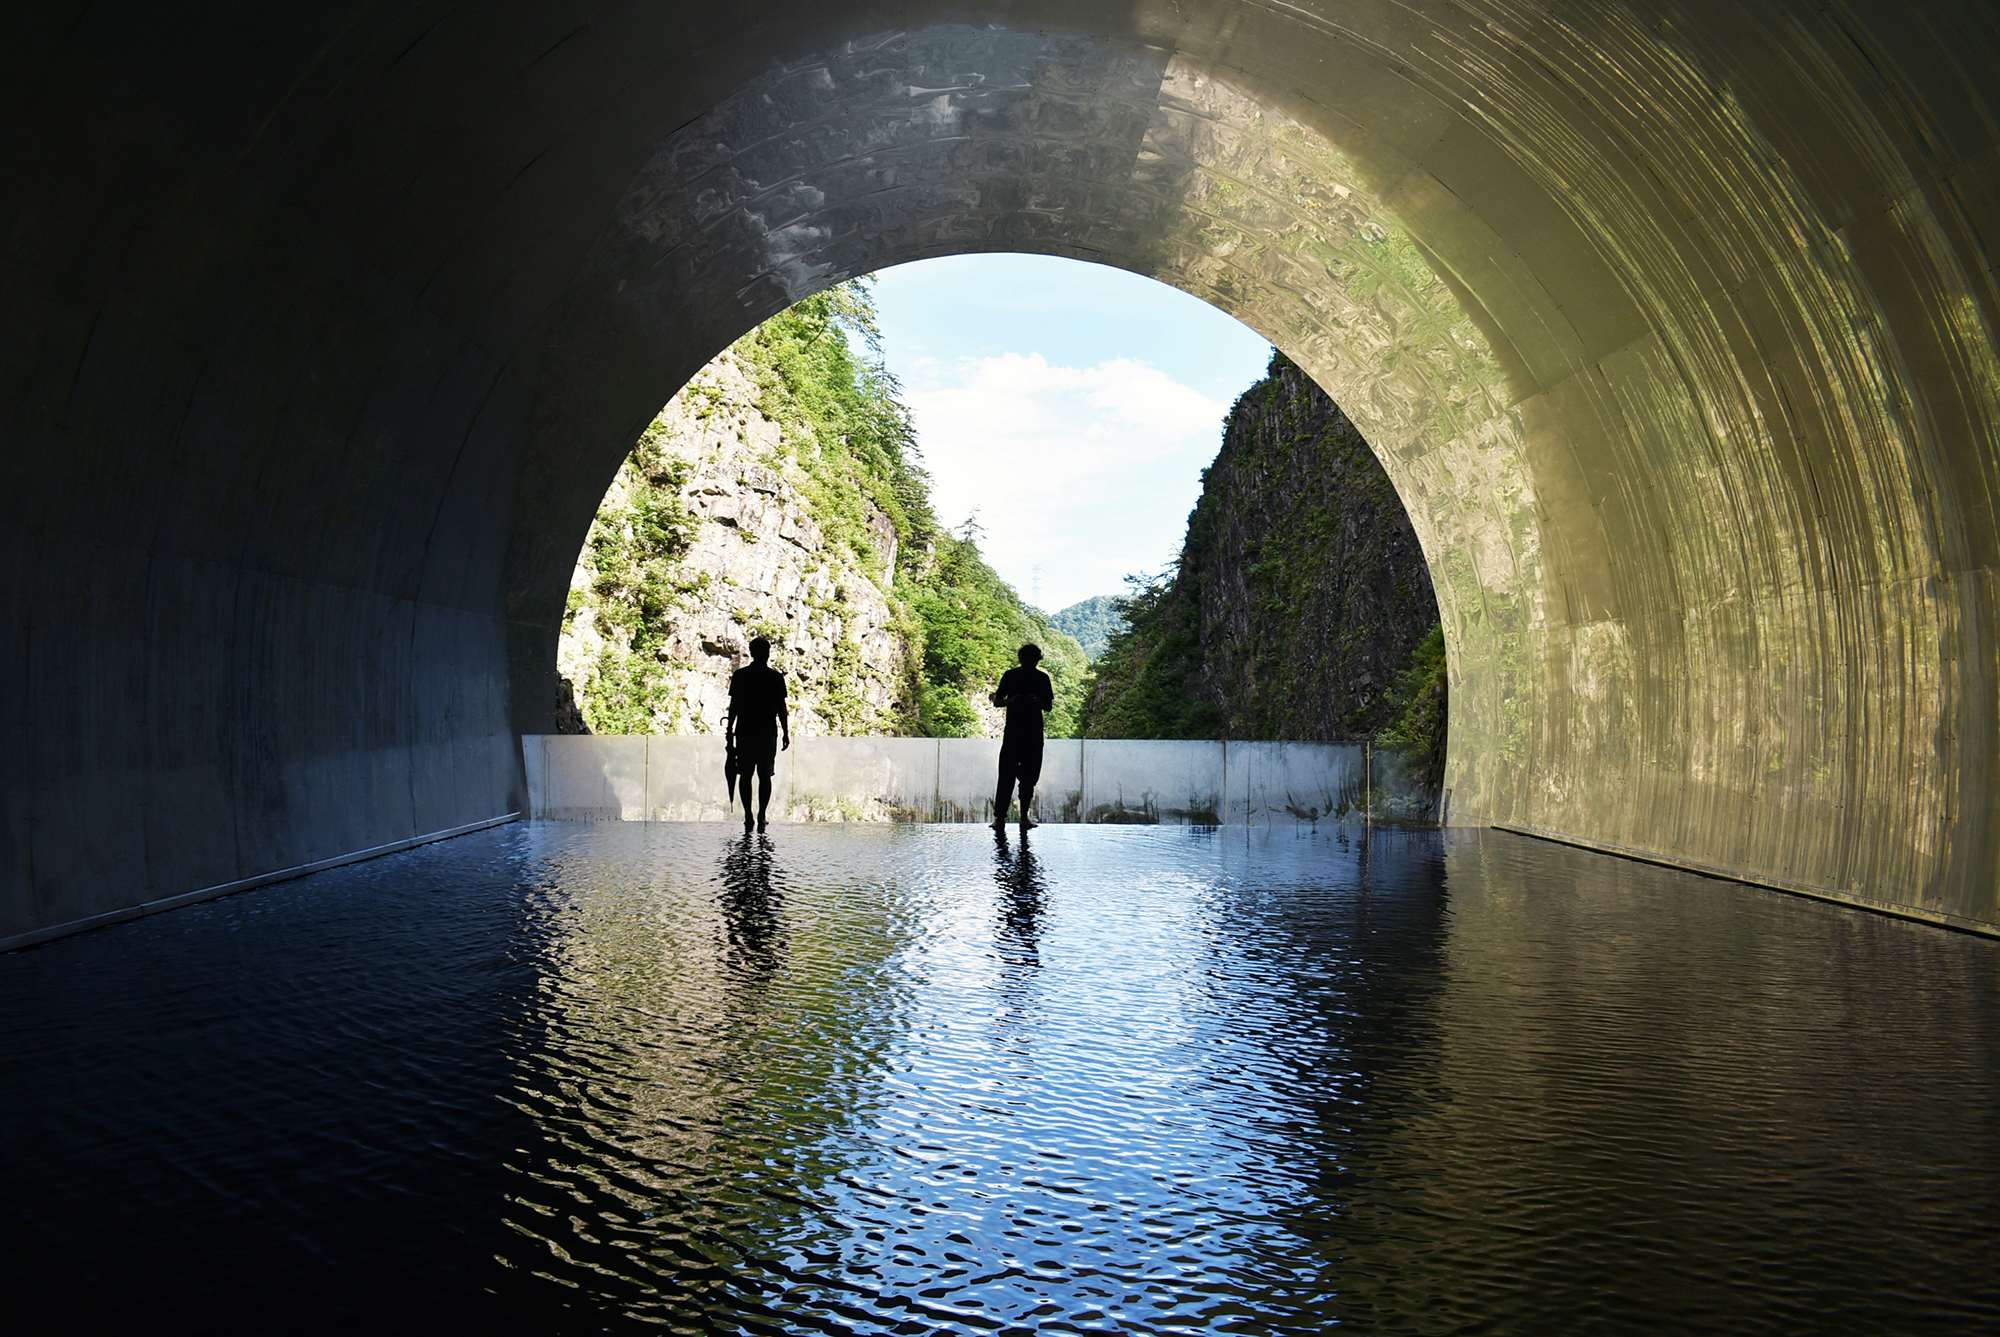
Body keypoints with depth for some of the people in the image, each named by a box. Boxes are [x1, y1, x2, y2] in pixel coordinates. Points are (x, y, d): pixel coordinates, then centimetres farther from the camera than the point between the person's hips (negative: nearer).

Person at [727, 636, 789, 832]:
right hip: (768, 734, 0)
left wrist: (729, 730, 6)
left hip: (745, 733, 0)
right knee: (765, 775, 4)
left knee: (745, 775, 6)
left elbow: (734, 705, -1)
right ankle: (761, 816, -2)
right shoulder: (776, 677, -2)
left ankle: (748, 816, 2)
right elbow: (782, 708, -1)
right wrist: (786, 733, 5)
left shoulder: (740, 675, -1)